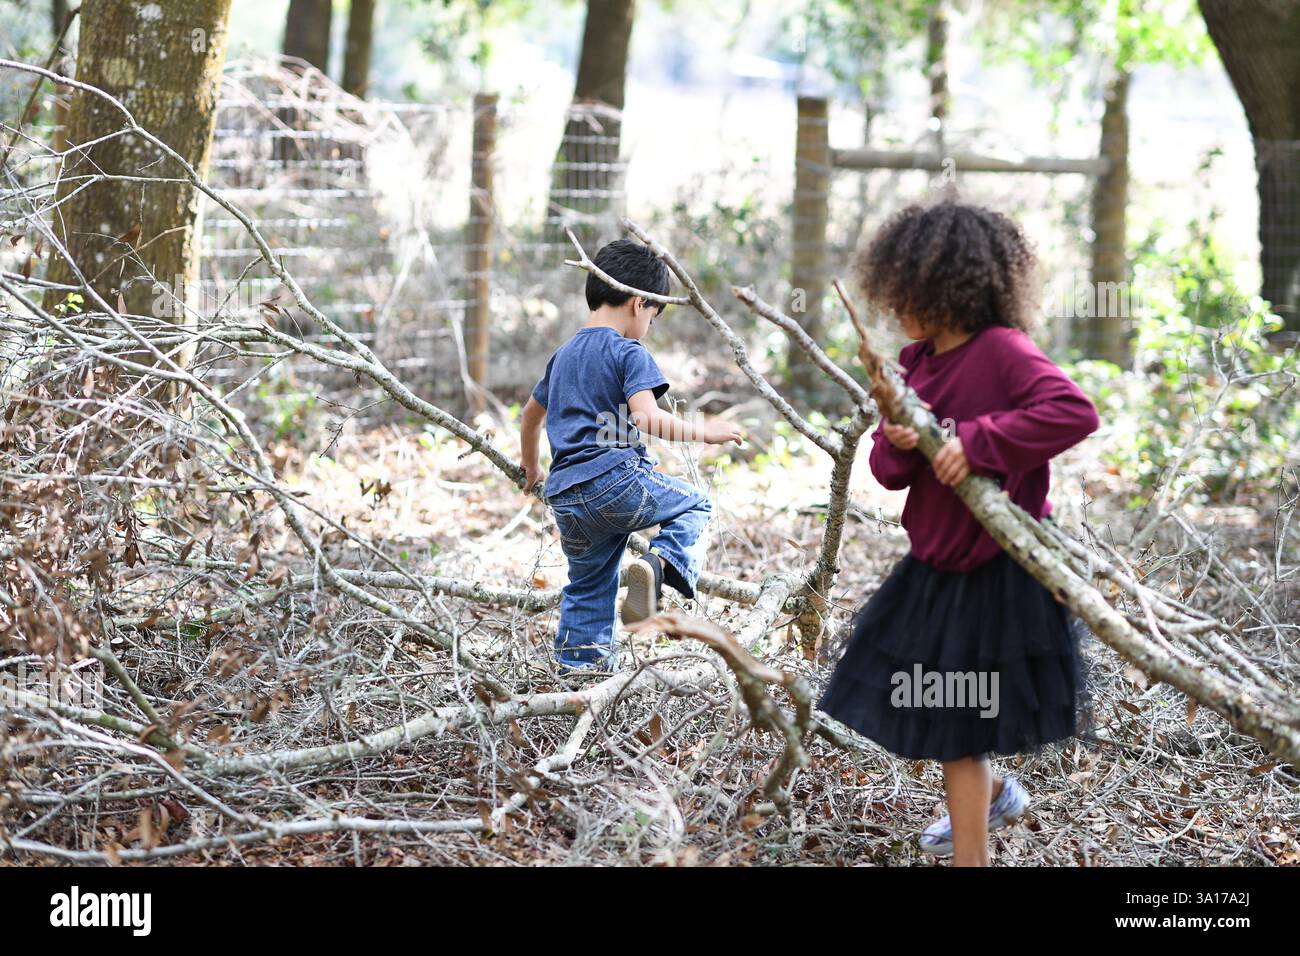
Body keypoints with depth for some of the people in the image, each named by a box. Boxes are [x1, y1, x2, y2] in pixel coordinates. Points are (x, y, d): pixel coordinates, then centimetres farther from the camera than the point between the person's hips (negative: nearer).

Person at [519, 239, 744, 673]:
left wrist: (531, 469, 49)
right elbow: (647, 417, -19)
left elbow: (531, 414, 35)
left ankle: (578, 664, 18)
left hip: (566, 497, 7)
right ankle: (664, 560, -12)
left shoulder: (563, 355, 21)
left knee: (587, 584, 19)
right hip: (618, 481, -7)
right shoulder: (629, 353, -4)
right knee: (695, 505, 15)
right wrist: (703, 432, -10)